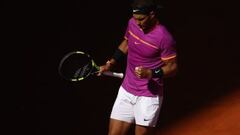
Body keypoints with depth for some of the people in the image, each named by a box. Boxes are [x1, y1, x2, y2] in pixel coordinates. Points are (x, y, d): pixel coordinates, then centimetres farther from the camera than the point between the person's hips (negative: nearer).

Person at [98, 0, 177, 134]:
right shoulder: (132, 23, -2)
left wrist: (150, 73, -28)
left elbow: (172, 67, -13)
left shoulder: (164, 38, -21)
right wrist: (110, 64, 11)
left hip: (148, 97, -6)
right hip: (126, 91, 6)